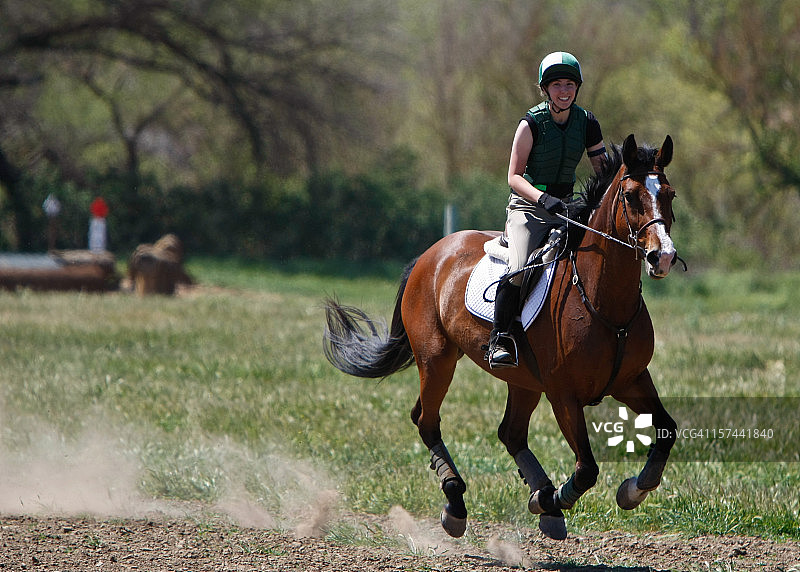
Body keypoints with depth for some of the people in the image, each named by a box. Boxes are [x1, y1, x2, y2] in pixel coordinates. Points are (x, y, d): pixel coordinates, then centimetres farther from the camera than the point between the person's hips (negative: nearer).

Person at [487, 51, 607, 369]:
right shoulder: (532, 123, -8)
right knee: (519, 268, -29)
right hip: (527, 205, -5)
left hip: (567, 206, 5)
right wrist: (543, 198, -29)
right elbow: (514, 177, -11)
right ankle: (500, 339, -22)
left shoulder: (587, 122, 4)